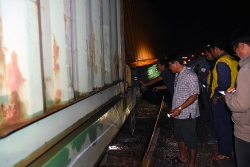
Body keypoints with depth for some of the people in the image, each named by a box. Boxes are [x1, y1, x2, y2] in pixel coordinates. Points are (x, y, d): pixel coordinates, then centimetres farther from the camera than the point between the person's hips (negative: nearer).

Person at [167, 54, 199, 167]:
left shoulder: (190, 75, -17)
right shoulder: (177, 75, 9)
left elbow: (194, 96, -20)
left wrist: (180, 108, -22)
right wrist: (174, 108, 16)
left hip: (187, 114, -9)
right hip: (178, 113, 9)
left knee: (190, 139, 5)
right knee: (179, 136, 21)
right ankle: (182, 157, 40)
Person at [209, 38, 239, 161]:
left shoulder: (222, 62, -22)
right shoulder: (231, 60, 7)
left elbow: (224, 83, -28)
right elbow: (232, 79, 12)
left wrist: (215, 96, -15)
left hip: (220, 99, -9)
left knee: (221, 125, 3)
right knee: (226, 124, 20)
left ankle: (224, 153, 17)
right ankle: (226, 147, 36)